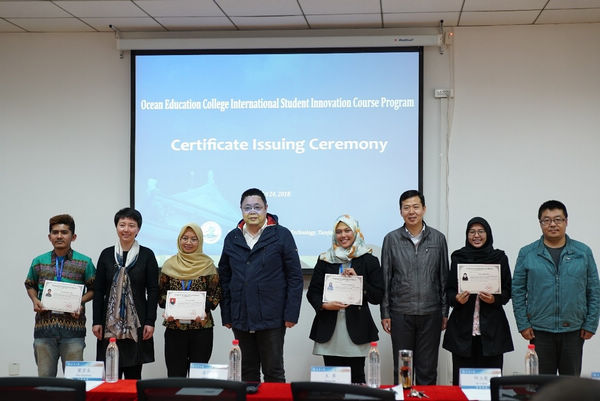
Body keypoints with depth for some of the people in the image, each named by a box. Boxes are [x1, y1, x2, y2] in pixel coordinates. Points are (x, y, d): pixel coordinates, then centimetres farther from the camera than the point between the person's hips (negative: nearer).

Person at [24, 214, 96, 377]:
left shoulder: (84, 262, 3)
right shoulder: (39, 262, 10)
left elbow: (93, 289, 9)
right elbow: (30, 285, 22)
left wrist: (80, 302, -9)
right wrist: (35, 300, 3)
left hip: (72, 326, -2)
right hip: (44, 326, 2)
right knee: (45, 377, 6)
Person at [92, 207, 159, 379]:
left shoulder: (147, 255, 1)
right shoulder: (107, 254, 7)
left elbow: (153, 291, 0)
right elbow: (98, 291, 7)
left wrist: (150, 322, -7)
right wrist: (97, 321, 1)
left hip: (136, 323, -1)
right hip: (110, 323, 2)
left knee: (133, 372, 2)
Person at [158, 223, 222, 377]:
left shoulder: (207, 264, 3)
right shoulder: (170, 264, 8)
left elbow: (215, 293, 2)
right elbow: (161, 293, 10)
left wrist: (205, 309, -13)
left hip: (201, 326, -1)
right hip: (174, 327, 1)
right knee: (175, 375, 2)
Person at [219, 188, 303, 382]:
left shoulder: (282, 235, -2)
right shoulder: (232, 238, 9)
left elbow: (295, 276, -4)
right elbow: (224, 277, 11)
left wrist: (291, 313, -9)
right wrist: (226, 315, 6)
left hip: (272, 318, -4)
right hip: (240, 319, 4)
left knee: (273, 371, 3)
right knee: (248, 371, 12)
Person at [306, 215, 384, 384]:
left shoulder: (369, 261, 6)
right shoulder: (325, 260, 11)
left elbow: (377, 297, 2)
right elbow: (312, 292, 11)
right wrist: (324, 305, -8)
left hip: (356, 329, -1)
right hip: (329, 330, 1)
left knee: (356, 378, -2)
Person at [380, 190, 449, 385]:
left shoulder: (438, 238, 5)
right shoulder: (392, 239, 3)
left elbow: (444, 277, 8)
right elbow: (385, 279, 4)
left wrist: (445, 312, 5)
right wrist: (385, 313, 1)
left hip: (430, 313, 0)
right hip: (401, 313, 0)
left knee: (428, 369, 5)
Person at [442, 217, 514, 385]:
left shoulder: (499, 257, 8)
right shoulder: (458, 257, 9)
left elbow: (507, 291, 8)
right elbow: (449, 290, 10)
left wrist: (494, 299, -11)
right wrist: (457, 298, -11)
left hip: (491, 328, 0)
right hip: (463, 328, 0)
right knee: (461, 379, -3)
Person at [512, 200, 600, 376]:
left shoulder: (583, 252, 4)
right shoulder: (527, 254, 1)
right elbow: (518, 291, 3)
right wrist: (523, 324, -3)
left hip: (574, 331, 1)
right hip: (539, 331, -1)